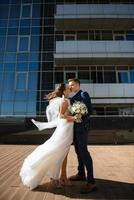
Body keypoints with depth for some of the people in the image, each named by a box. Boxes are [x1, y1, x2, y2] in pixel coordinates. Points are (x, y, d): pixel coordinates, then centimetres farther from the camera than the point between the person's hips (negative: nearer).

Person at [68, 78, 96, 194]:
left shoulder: (84, 94, -5)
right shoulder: (73, 98, 17)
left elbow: (90, 110, -12)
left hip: (81, 127, -8)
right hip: (75, 127, 8)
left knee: (83, 151, -8)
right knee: (79, 151, 15)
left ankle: (91, 182, -2)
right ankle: (81, 174, 29)